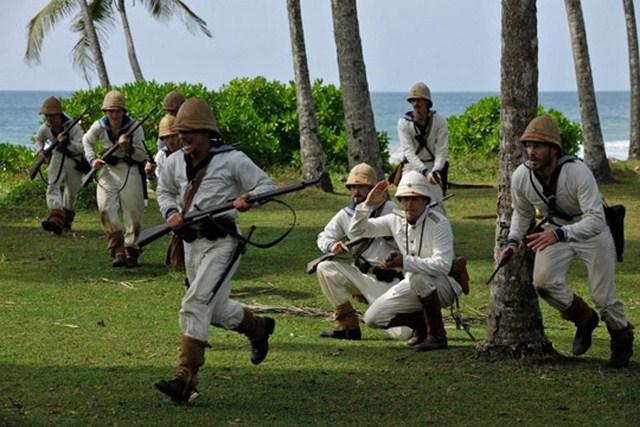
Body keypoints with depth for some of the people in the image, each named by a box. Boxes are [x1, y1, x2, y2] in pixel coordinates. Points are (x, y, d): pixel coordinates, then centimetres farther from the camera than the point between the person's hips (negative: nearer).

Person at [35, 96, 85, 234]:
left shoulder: (73, 127, -24)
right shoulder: (45, 128, -9)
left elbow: (83, 146, -31)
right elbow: (39, 139, 14)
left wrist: (67, 143, -45)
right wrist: (40, 152, -6)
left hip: (74, 160, -3)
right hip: (57, 158, 3)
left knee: (71, 191, 9)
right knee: (53, 186, -19)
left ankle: (66, 220, 33)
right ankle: (56, 219, -33)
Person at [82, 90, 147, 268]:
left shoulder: (134, 127, -12)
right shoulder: (100, 126, -6)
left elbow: (142, 156, -9)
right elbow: (87, 141, 16)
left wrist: (129, 147, -27)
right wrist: (92, 160, 1)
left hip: (130, 171, -1)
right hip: (109, 170, 1)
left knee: (133, 212, -1)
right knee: (105, 208, -15)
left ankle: (131, 251, 15)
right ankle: (118, 251, -12)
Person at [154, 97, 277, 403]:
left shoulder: (231, 160, -9)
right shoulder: (175, 163, 8)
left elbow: (266, 185, -5)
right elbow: (164, 190, 25)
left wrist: (246, 199, -26)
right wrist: (171, 212, 3)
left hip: (221, 242, -7)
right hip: (191, 243, 7)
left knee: (195, 304, -20)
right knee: (217, 309, 19)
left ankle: (185, 380, -22)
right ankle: (260, 328, 48)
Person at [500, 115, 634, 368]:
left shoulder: (578, 172, -33)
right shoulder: (521, 177, -17)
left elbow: (596, 220, -38)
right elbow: (521, 212, 5)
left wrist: (560, 234, -50)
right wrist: (514, 241, -11)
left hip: (591, 230, -4)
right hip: (554, 228, 4)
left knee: (603, 297, -4)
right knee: (543, 281, -20)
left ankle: (622, 340, 28)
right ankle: (584, 319, 9)